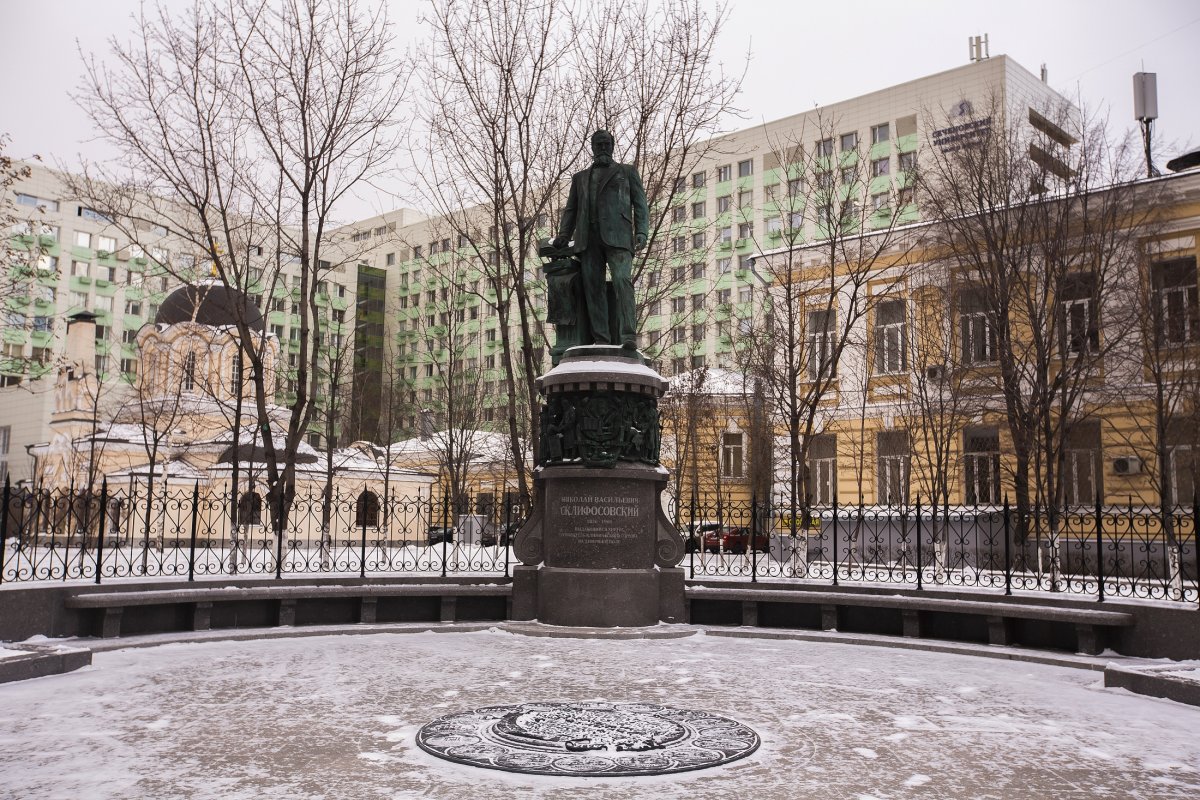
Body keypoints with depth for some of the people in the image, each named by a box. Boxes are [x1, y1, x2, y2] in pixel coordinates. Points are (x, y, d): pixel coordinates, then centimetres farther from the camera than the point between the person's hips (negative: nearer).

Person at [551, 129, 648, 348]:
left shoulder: (627, 172, 19)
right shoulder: (580, 177, 27)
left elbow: (640, 203, 11)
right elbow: (571, 209, 24)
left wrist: (641, 232, -5)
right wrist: (563, 235, 6)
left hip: (617, 236, -3)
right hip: (588, 239, 4)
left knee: (622, 281, -20)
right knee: (593, 287, -6)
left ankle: (628, 336, -28)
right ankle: (601, 339, -7)